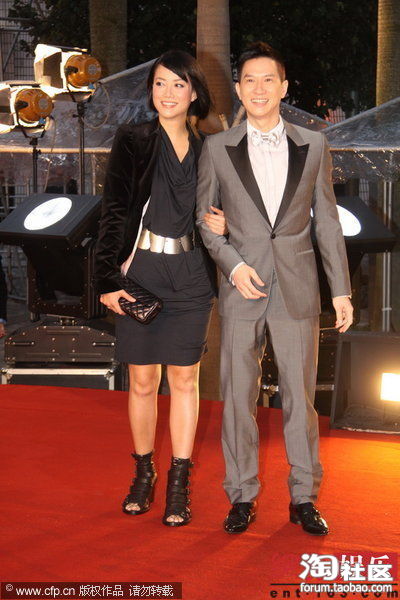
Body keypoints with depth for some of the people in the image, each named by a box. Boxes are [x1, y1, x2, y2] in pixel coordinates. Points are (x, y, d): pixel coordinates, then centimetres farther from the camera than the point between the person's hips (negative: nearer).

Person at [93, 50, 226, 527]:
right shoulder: (132, 143, 0)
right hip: (140, 273, -1)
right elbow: (113, 213, -3)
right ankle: (143, 472, 23)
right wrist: (107, 279, -10)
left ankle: (179, 483, 14)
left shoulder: (207, 151, 7)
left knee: (184, 380, 5)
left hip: (191, 277, 2)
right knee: (142, 380, 7)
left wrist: (223, 226, -8)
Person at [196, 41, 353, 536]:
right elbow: (204, 218, 9)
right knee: (238, 397, 4)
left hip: (297, 290, 0)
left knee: (300, 396, 5)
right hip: (241, 290, 0)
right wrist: (234, 265, -7)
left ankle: (304, 498, 16)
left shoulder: (313, 146, 7)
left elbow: (327, 221, 8)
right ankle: (242, 497, 16)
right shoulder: (217, 148, 5)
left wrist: (341, 289, 4)